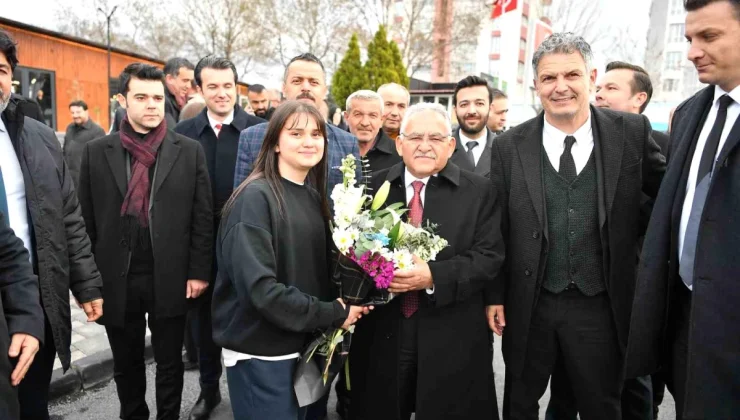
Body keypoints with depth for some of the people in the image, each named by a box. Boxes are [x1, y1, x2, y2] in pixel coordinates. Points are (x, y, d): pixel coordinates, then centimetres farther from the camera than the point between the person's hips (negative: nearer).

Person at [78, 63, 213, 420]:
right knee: (126, 366, 18)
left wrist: (198, 271, -5)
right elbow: (86, 220, 3)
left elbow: (202, 217, -2)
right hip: (116, 281, 2)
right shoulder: (96, 152, 2)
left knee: (170, 365, 14)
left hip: (171, 280, -1)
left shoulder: (189, 151, -1)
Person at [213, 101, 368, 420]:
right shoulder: (255, 197, -17)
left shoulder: (313, 197, 6)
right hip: (260, 353, -7)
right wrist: (333, 314, -18)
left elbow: (319, 272, 9)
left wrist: (345, 304, -9)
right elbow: (260, 288, -24)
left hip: (303, 346, 7)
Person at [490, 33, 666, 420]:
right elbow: (496, 227, -1)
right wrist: (494, 295, -1)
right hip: (529, 306, 1)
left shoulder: (632, 133, -5)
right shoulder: (509, 146, -4)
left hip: (601, 307, 0)